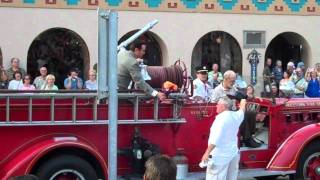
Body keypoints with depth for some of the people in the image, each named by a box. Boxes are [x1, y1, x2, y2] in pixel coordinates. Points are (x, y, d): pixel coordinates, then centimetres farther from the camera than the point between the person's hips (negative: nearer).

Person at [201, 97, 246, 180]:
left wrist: (207, 153, -26)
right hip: (233, 153, 9)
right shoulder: (236, 116, 8)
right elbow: (242, 110, 33)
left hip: (220, 156, -9)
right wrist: (243, 99, 52)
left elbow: (216, 137, -25)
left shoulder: (222, 117, -15)